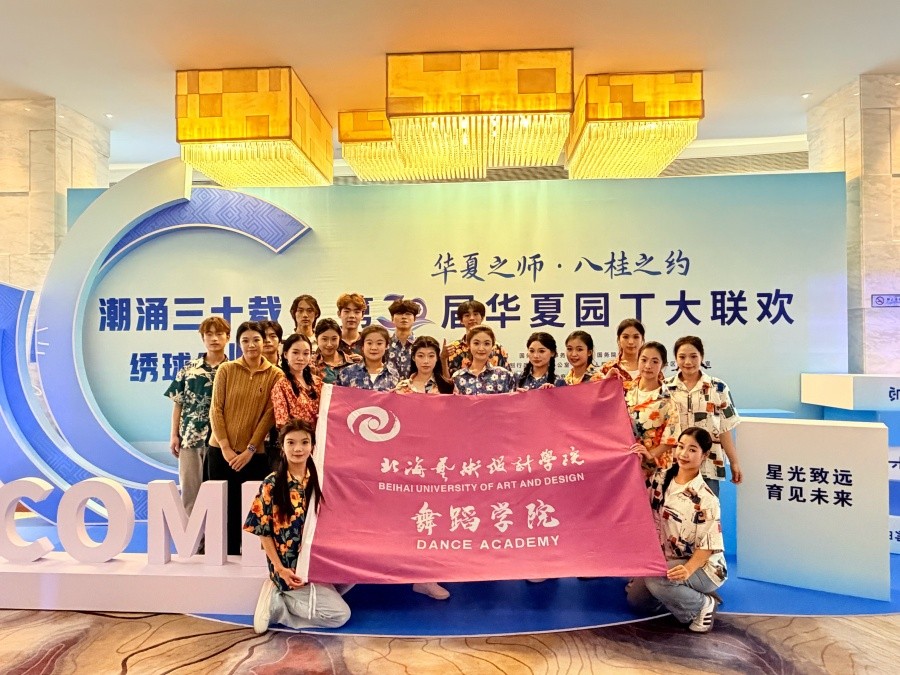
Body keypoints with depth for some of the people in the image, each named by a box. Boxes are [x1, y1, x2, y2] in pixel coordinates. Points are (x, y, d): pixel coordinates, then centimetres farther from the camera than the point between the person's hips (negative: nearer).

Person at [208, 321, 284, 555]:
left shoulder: (275, 375, -1)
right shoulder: (226, 369, 2)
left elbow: (269, 415, -4)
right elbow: (216, 409, -1)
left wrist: (250, 450, -9)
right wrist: (225, 447, -8)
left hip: (255, 454, -1)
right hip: (221, 451, 1)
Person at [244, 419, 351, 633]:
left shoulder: (318, 481, 2)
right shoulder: (271, 484, -12)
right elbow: (263, 531, -9)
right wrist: (279, 568, -14)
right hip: (289, 568, -6)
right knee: (340, 614, -11)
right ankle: (275, 602, 3)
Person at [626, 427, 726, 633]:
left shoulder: (706, 498, -22)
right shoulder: (660, 479, -5)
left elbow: (709, 545, -19)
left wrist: (688, 569, -35)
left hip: (703, 566, -6)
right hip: (668, 560, 6)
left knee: (655, 579, -30)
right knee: (635, 598, 1)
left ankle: (703, 604, -4)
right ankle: (684, 594, 19)